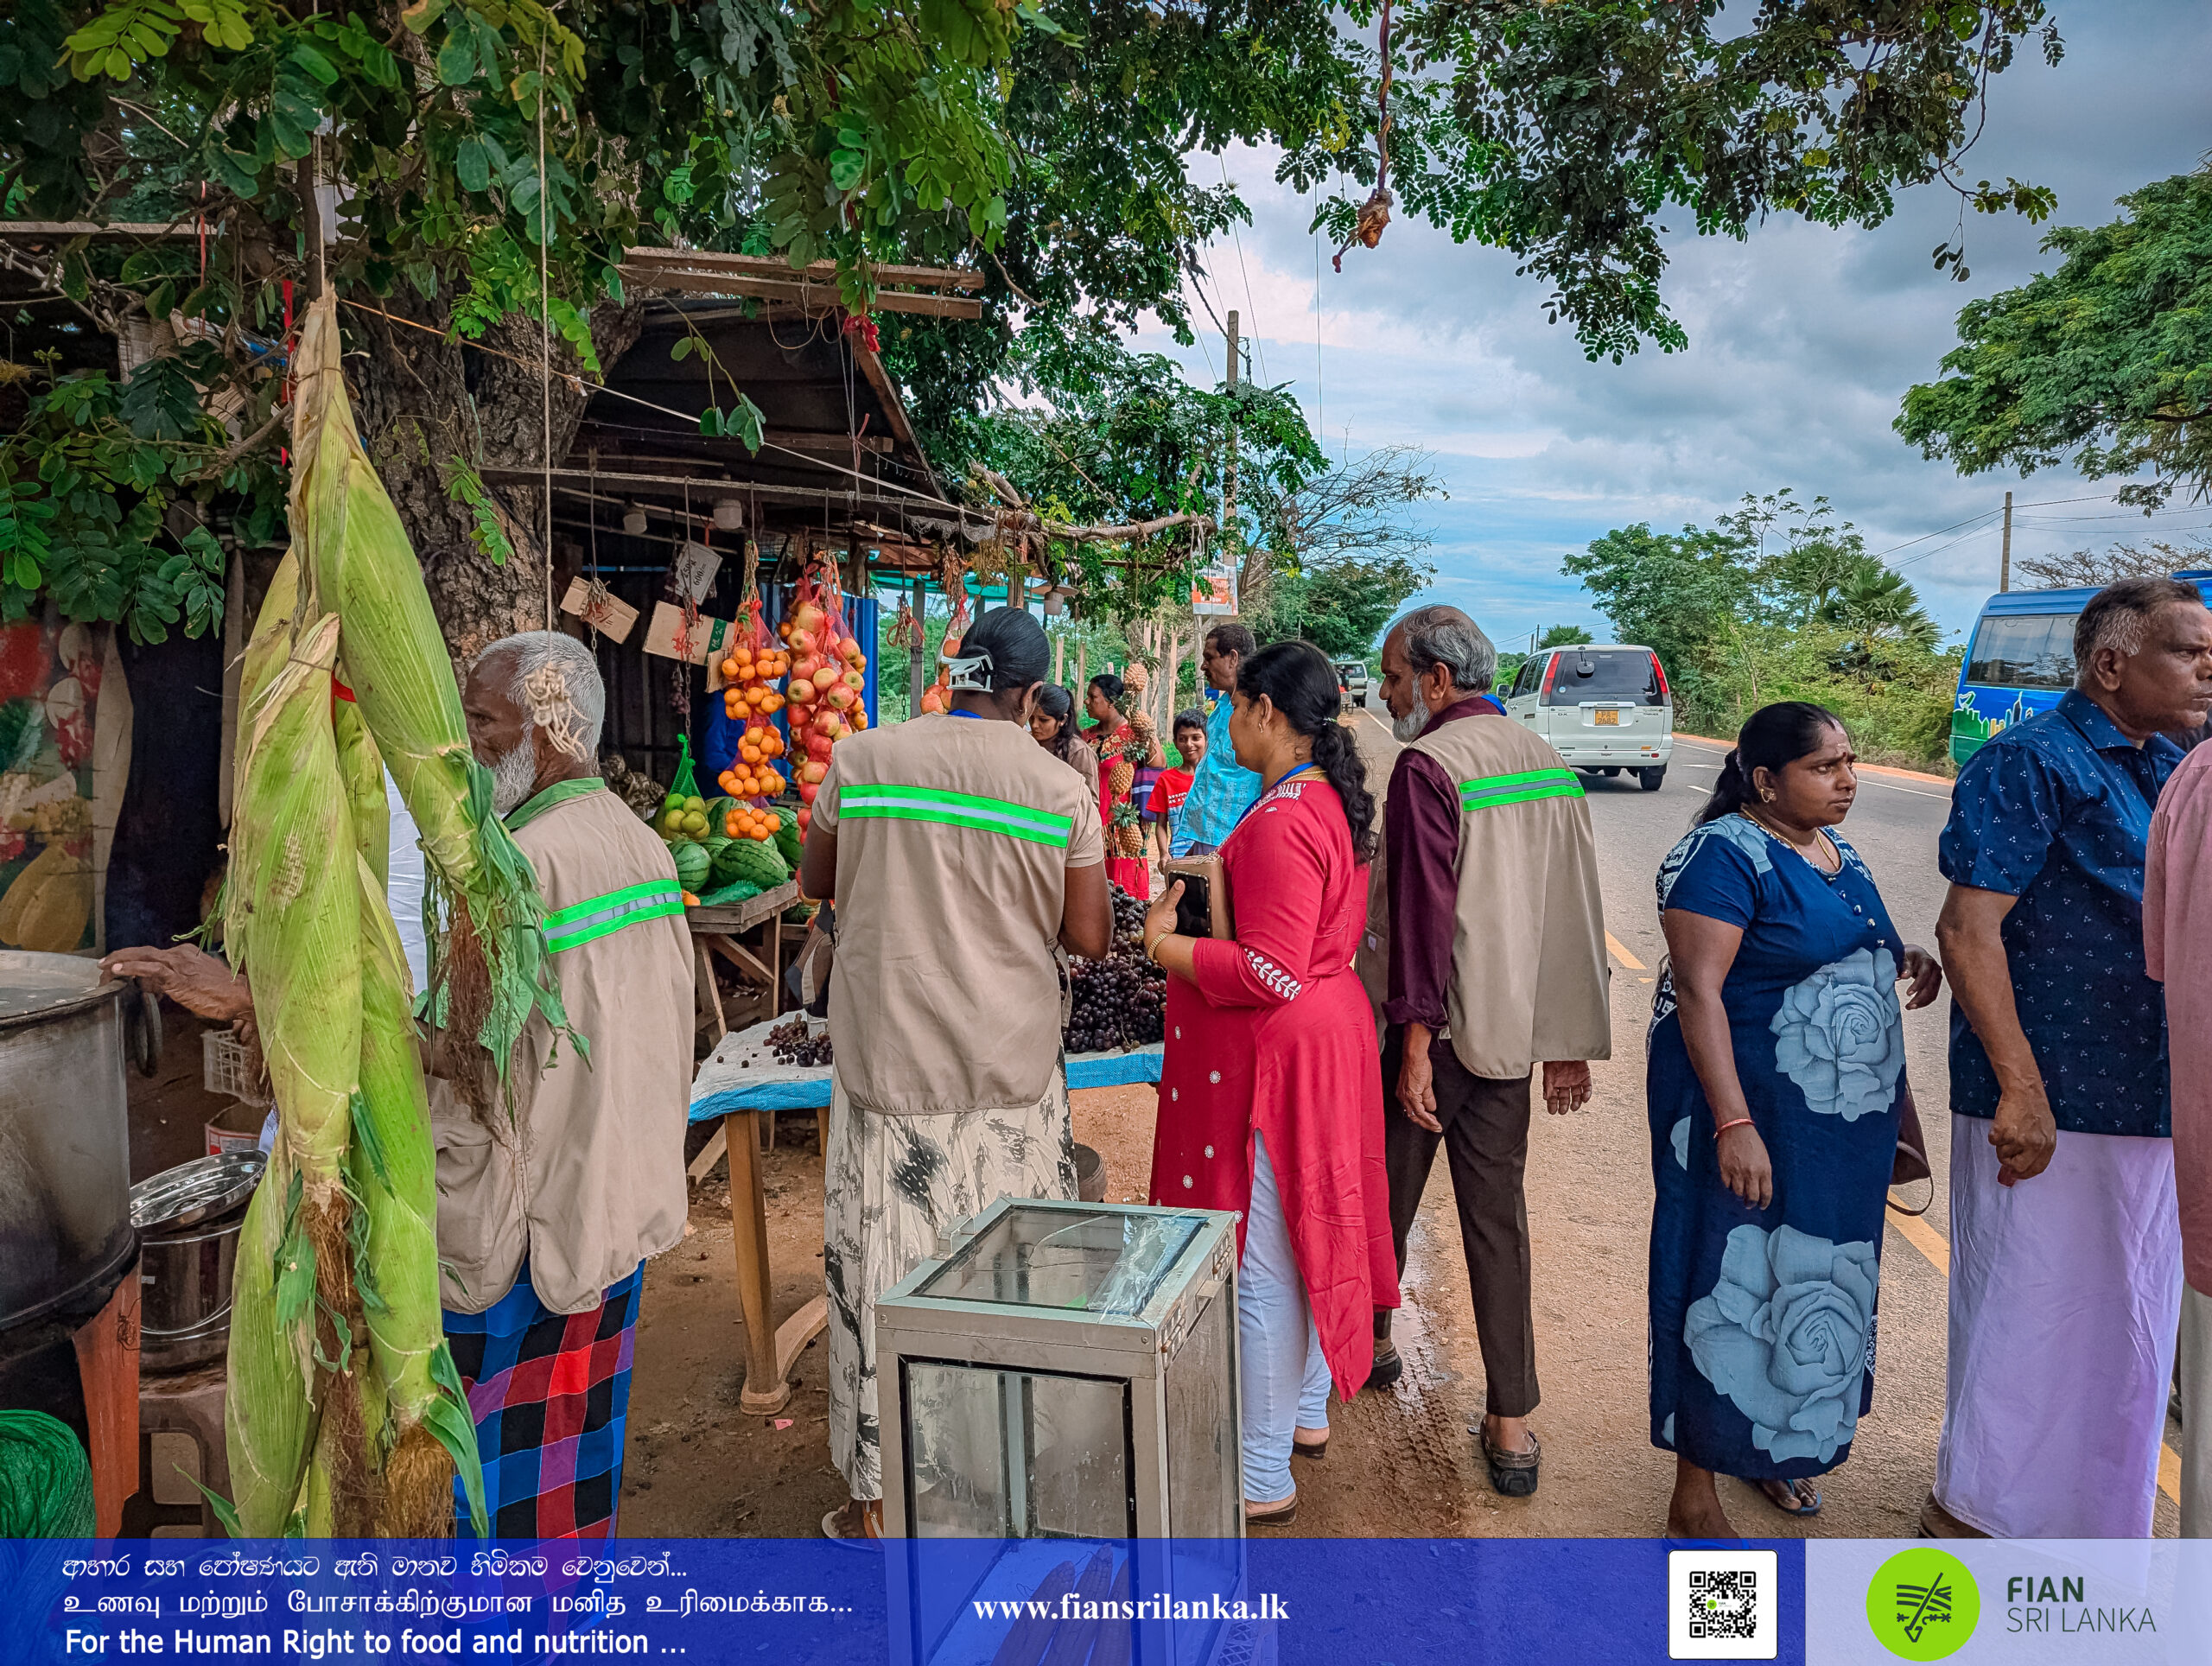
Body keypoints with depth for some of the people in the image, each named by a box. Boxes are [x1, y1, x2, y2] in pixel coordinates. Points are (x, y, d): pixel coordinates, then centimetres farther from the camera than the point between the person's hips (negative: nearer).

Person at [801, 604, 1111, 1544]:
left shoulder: (861, 761, -2)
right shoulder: (1061, 790, -5)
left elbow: (816, 883, 12)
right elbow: (1090, 939, -2)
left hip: (887, 1060, 1)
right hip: (1011, 1068, 0)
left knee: (883, 1272, 10)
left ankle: (878, 1500, 22)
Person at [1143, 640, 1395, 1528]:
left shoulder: (1282, 821, -24)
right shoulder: (1332, 801, 9)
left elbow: (1271, 972, -27)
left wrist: (1163, 943, -17)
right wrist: (1218, 885, 13)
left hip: (1269, 1059, -11)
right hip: (1326, 1032, 11)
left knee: (1259, 1264, 1)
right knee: (1304, 1239, 22)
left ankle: (1263, 1479, 15)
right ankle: (1307, 1413, 41)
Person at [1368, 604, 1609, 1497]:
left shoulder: (1427, 766, -14)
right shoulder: (1549, 764, 8)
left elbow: (1424, 910, -19)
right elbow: (1577, 911, 9)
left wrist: (1415, 1037, -17)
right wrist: (1570, 1043, 13)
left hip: (1438, 1027, -6)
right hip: (1514, 1031, 6)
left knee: (1387, 1195, 16)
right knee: (1498, 1216, 9)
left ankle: (1369, 1339, 37)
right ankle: (1511, 1428, 12)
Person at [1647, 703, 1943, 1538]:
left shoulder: (1835, 849, 10)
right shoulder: (1726, 853, -17)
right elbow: (1696, 990, -23)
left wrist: (1902, 958, 2)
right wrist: (1734, 1124, -29)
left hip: (1842, 1123, 8)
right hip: (1751, 1114, -8)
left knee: (1811, 1285, 19)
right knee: (1733, 1287, -1)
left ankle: (1777, 1445, 40)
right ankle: (1695, 1494, 13)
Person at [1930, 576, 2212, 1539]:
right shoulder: (2030, 763, -13)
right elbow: (1968, 929, -19)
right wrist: (2022, 1090, -23)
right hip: (2051, 1108, -8)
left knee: (2127, 1325, 19)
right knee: (2028, 1317, 2)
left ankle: (2094, 1511, 37)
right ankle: (1972, 1511, 21)